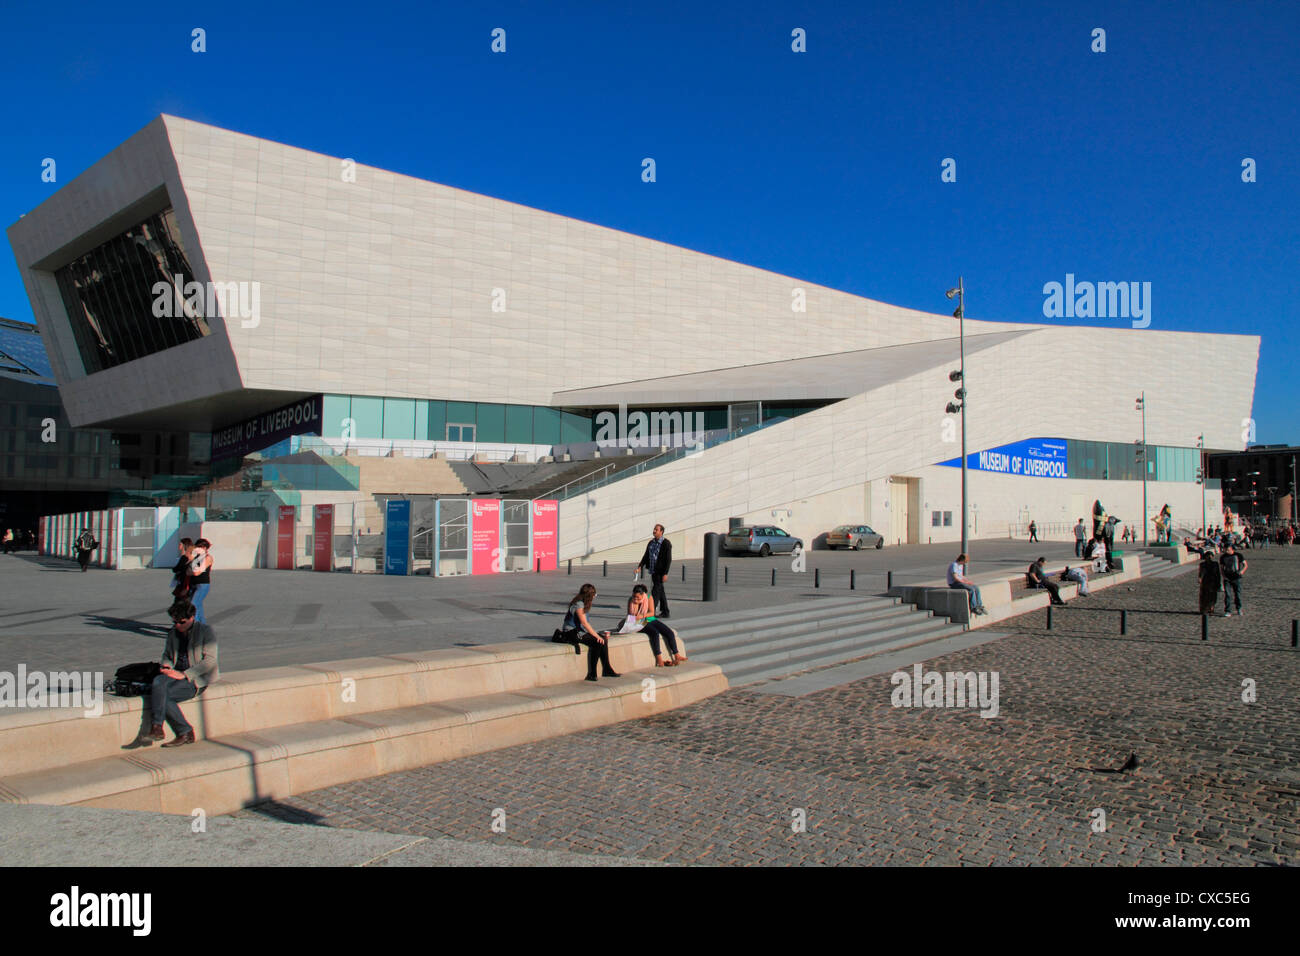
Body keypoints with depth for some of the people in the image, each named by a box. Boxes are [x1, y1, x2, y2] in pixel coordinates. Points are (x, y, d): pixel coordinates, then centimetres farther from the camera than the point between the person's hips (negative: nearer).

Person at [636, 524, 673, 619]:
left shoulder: (666, 543, -11)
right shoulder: (651, 542, 11)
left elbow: (668, 559, -14)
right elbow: (646, 556, 13)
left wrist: (665, 573, -19)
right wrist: (640, 566, -1)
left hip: (660, 572, -8)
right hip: (653, 571, 8)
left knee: (655, 592, -10)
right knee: (660, 591, 13)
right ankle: (665, 612, 21)